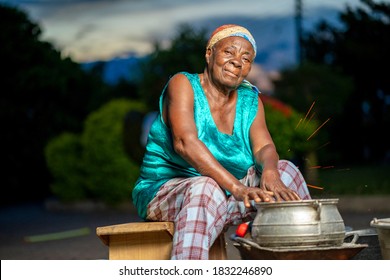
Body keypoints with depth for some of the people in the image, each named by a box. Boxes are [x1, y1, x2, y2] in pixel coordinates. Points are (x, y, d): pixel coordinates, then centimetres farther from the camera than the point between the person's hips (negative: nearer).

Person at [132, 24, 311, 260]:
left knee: (285, 170, -9)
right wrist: (237, 188, -36)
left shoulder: (250, 101, 9)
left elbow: (264, 147, -5)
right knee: (207, 189, -37)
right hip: (165, 192, -6)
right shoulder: (183, 84, -9)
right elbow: (185, 142, -25)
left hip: (224, 197, 6)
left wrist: (270, 172, -32)